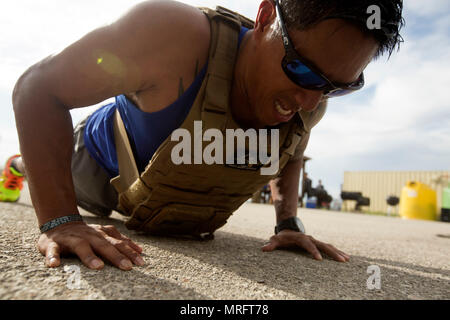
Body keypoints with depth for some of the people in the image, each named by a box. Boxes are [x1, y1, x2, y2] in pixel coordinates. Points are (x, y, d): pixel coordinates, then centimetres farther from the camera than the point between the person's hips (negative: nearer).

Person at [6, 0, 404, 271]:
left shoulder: (308, 106, -25)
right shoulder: (175, 35, -44)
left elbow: (290, 155, -1)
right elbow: (39, 87, -35)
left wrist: (289, 223, -12)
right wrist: (60, 221, -42)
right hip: (102, 164, -4)